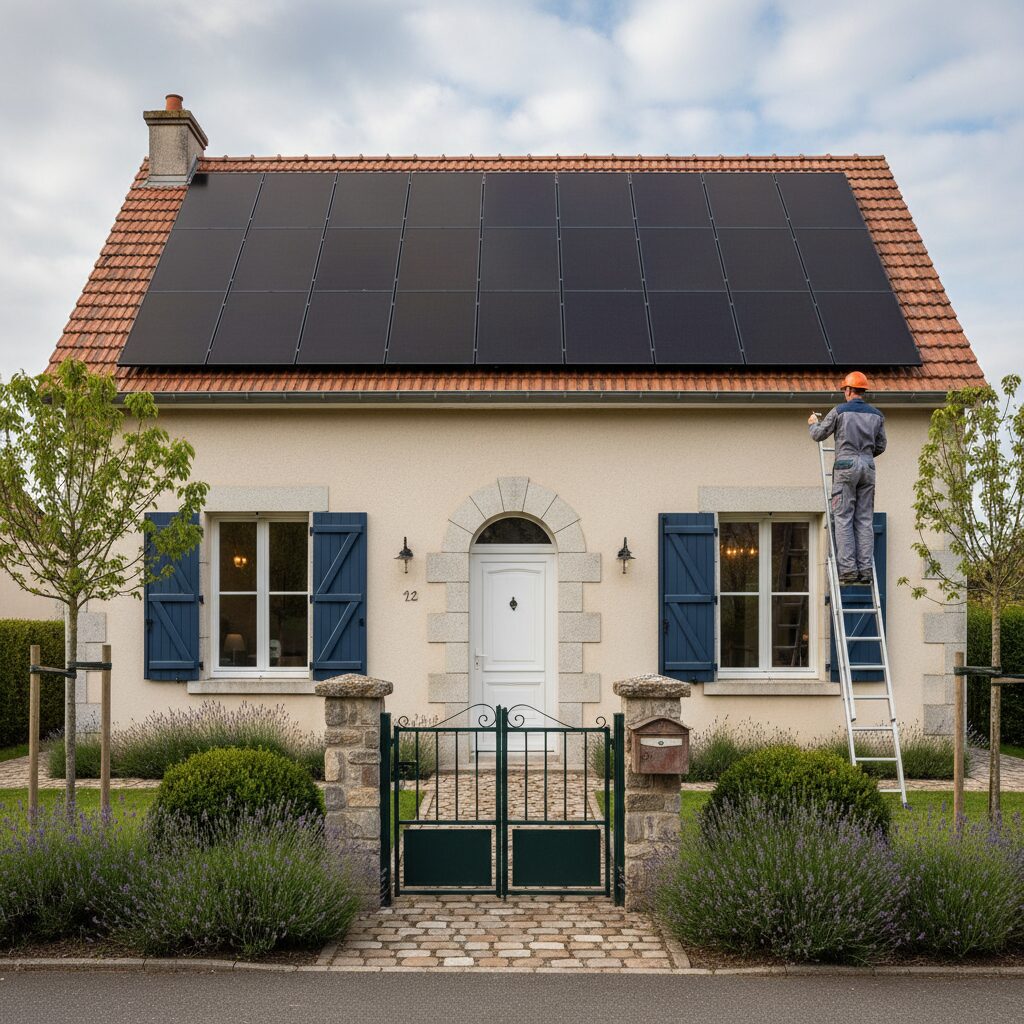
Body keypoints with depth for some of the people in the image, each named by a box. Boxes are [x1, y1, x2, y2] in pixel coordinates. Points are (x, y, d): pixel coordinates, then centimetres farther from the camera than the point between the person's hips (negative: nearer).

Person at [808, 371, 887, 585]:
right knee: (865, 519, 4)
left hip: (846, 465, -4)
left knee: (843, 518, -3)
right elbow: (881, 446, 17)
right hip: (868, 466, 4)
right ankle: (865, 569, 0)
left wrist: (813, 423, 29)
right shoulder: (876, 415, 11)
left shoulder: (840, 411, -2)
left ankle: (848, 568, -10)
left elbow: (818, 435, 7)